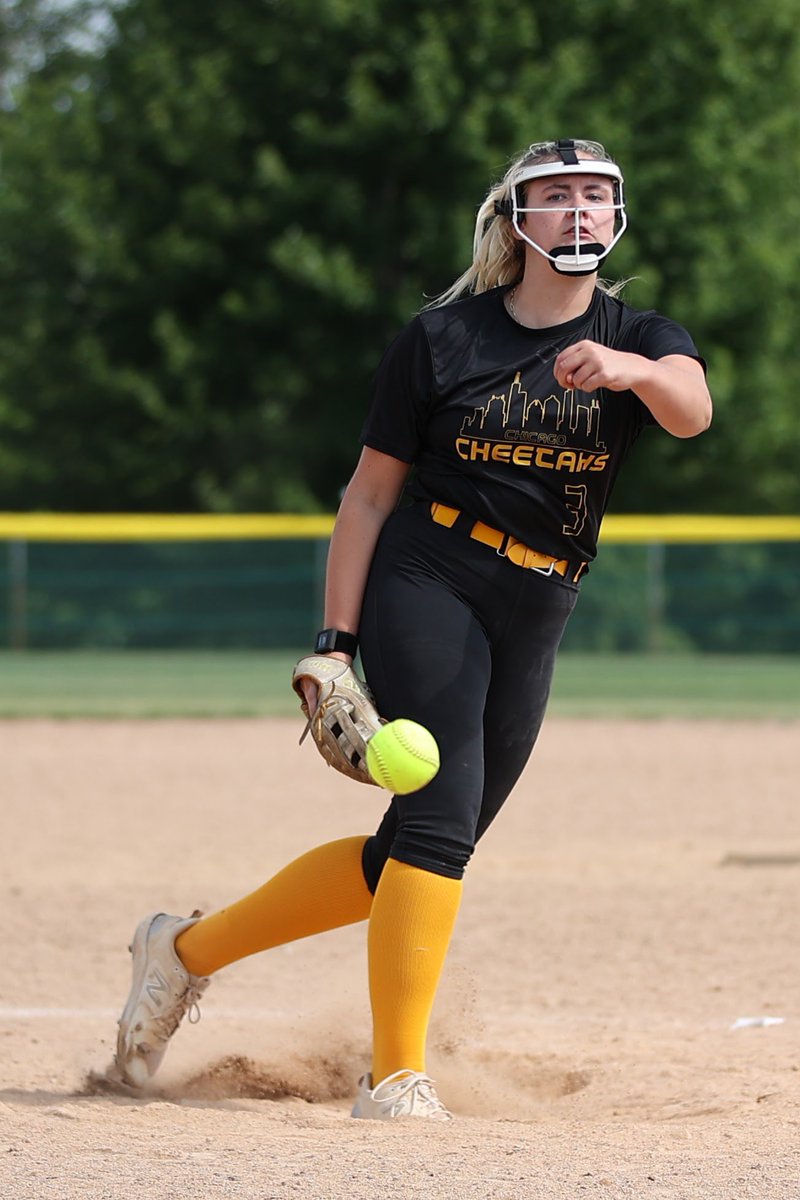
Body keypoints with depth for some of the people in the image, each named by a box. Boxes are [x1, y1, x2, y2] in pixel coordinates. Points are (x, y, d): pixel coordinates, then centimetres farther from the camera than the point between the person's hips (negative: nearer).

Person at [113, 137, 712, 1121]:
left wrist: (628, 369, -43)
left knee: (409, 857, 7)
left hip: (532, 624, 4)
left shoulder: (637, 341, 3)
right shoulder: (442, 338, -1)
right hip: (426, 587, -4)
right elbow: (371, 494, 2)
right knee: (441, 814, -21)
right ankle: (396, 1077, -20)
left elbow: (691, 409, -21)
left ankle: (188, 949, 24)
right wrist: (338, 641, -5)